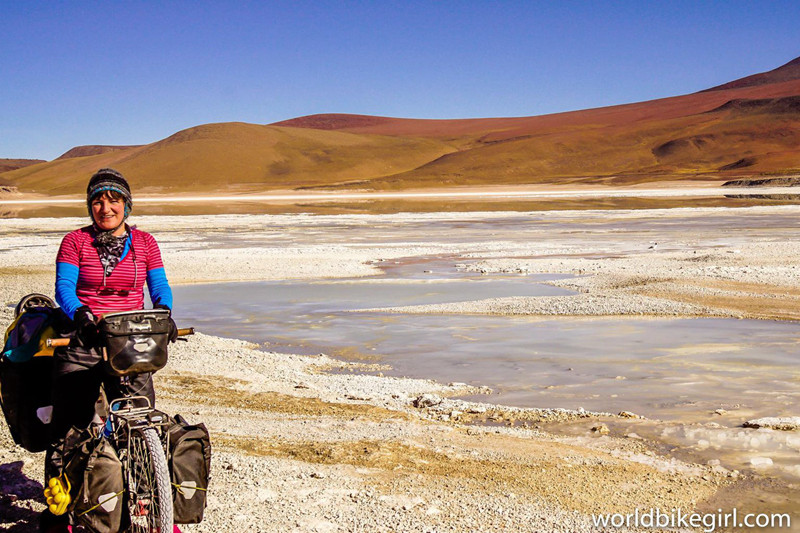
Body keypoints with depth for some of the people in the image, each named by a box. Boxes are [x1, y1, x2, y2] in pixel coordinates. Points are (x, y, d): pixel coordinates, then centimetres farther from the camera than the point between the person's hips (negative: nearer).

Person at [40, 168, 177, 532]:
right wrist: (81, 315, -24)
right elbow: (63, 288, -4)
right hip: (82, 342, -1)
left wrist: (163, 314, -16)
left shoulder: (144, 243, 11)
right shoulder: (75, 242, 5)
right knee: (67, 429, 1)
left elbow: (159, 287, 6)